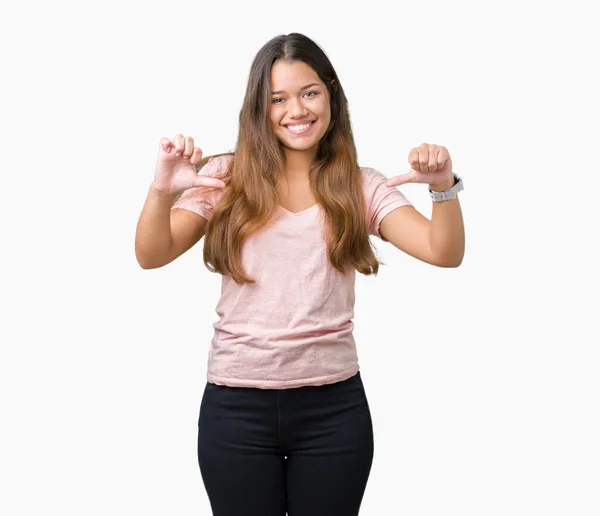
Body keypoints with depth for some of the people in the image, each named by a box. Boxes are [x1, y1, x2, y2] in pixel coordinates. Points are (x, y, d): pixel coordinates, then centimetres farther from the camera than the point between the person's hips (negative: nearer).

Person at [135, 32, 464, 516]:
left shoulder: (360, 186, 3)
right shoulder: (227, 178, 0)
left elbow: (445, 253, -6)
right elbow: (152, 256, -8)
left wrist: (444, 187, -25)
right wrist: (162, 190, -28)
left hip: (334, 405, 1)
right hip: (237, 405, 0)